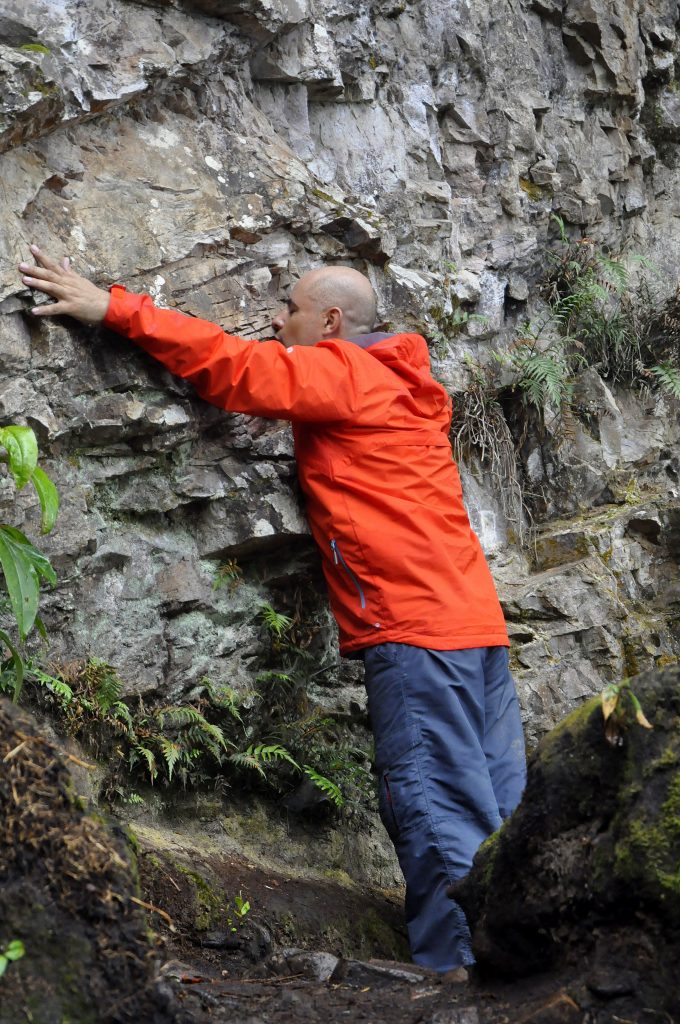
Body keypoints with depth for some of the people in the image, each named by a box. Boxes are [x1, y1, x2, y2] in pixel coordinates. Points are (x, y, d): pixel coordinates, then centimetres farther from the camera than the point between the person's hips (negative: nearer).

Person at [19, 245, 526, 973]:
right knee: (498, 818, 8)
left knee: (439, 824, -10)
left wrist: (113, 307, -9)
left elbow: (229, 366, -11)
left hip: (418, 630, -9)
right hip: (477, 621, 9)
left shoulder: (343, 374, -3)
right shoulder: (393, 384, 23)